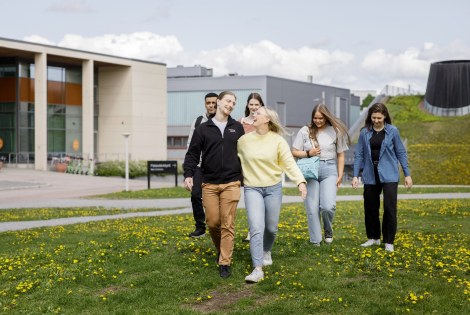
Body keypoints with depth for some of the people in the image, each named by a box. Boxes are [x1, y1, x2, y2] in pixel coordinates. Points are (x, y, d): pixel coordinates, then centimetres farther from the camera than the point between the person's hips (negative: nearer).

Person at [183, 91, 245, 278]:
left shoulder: (237, 128, 9)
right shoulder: (203, 129, 5)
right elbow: (192, 154, 3)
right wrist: (188, 175, -10)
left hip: (231, 184, 0)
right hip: (209, 184, 0)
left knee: (227, 224, -4)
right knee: (212, 222, 3)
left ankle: (225, 263, 2)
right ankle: (220, 249, 31)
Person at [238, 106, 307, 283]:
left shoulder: (278, 140, -4)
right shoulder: (244, 139, -1)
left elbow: (289, 163, -8)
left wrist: (301, 181, -22)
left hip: (273, 188, 1)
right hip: (252, 188, -1)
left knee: (271, 227, 13)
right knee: (256, 228, -14)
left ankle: (266, 251, 45)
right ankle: (258, 269, -14)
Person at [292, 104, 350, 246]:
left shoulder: (335, 131, 3)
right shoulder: (305, 131, 3)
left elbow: (340, 155, 7)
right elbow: (294, 152, 5)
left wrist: (340, 175, 2)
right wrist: (308, 153, -12)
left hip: (329, 170, -1)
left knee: (328, 206, -13)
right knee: (312, 208, 0)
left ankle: (328, 231, 17)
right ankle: (315, 240, 13)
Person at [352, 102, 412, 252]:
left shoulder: (392, 131, -3)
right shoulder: (365, 132, 2)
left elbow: (401, 153, 2)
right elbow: (359, 154, 3)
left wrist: (407, 174, 1)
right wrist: (355, 175, -3)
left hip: (389, 176, -3)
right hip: (370, 176, 3)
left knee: (390, 208, -6)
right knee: (370, 208, 11)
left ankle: (389, 242, 5)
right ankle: (373, 237, 29)